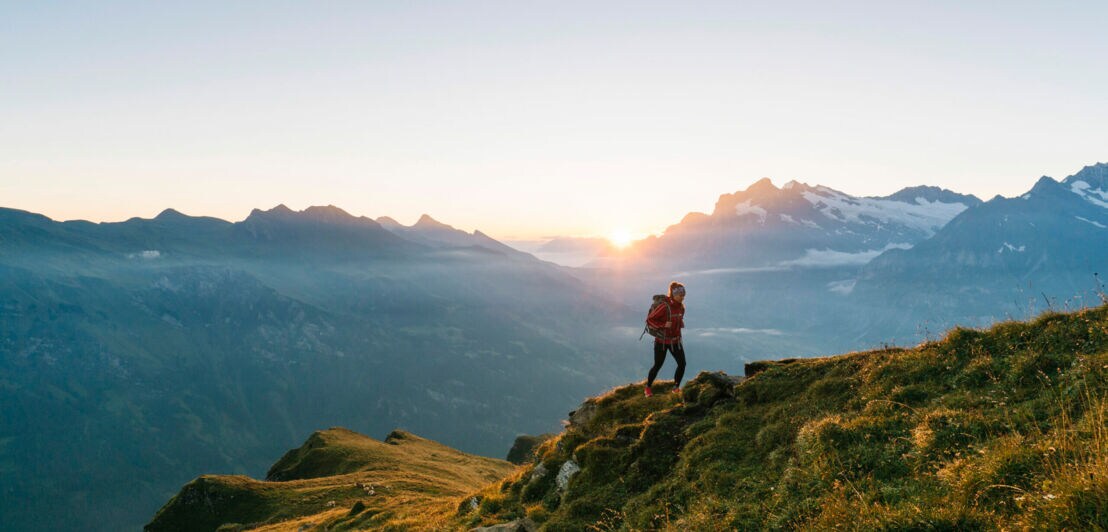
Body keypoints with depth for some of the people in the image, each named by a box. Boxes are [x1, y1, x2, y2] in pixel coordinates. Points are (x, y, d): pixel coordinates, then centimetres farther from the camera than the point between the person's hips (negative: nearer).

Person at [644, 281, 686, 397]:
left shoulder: (681, 306, -1)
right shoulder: (664, 306, -22)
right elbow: (649, 320, -19)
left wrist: (681, 323, -1)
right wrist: (663, 325, -27)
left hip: (675, 341, 6)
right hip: (662, 341, -6)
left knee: (682, 364, -2)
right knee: (658, 366, 2)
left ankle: (676, 387, 17)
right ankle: (648, 388, 23)